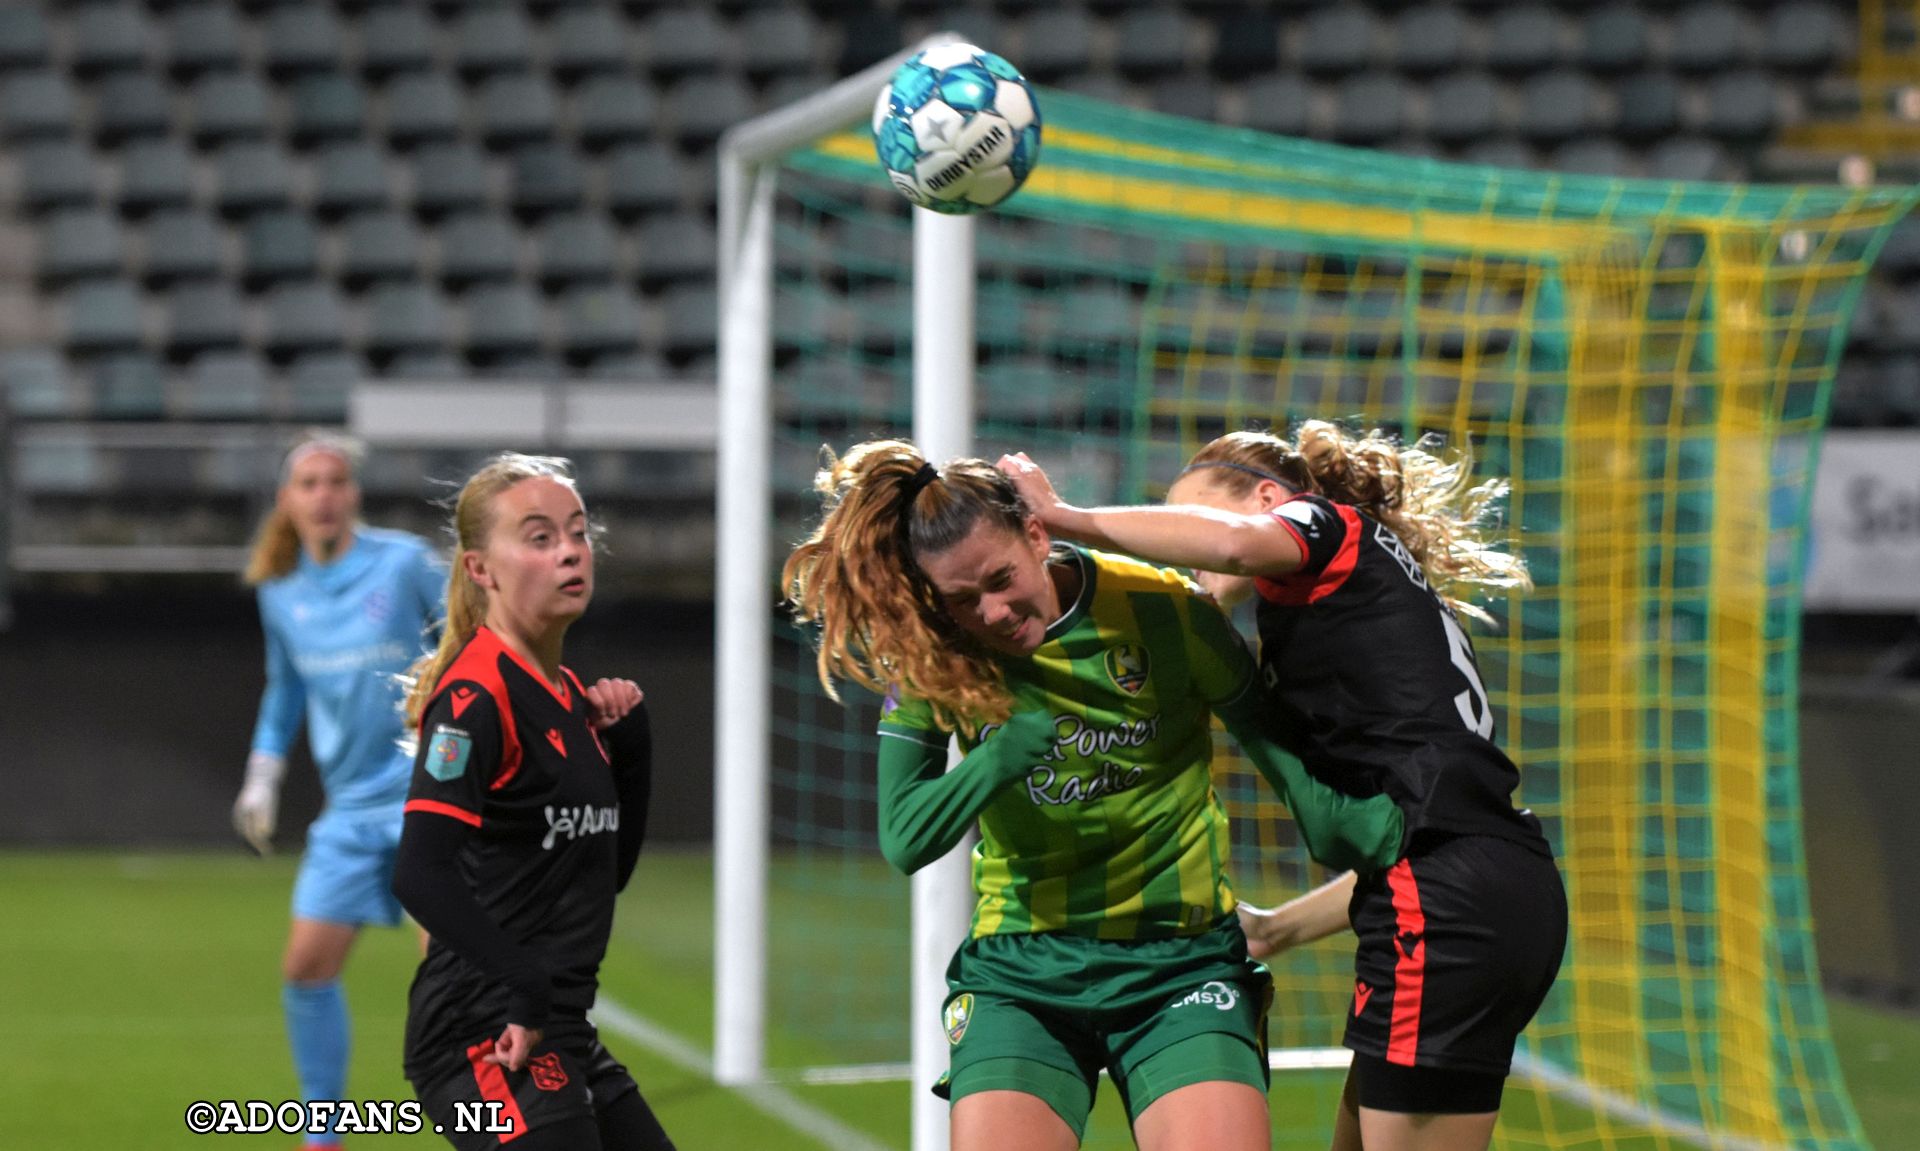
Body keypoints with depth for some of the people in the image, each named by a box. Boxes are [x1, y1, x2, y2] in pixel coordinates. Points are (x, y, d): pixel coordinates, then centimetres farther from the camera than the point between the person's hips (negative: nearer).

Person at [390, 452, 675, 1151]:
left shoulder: (566, 695, 13)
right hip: (488, 1041, -10)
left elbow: (610, 868, 20)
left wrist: (629, 740, 9)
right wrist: (530, 989, -24)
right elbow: (420, 876, -25)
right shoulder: (477, 696, -14)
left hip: (561, 1042, 10)